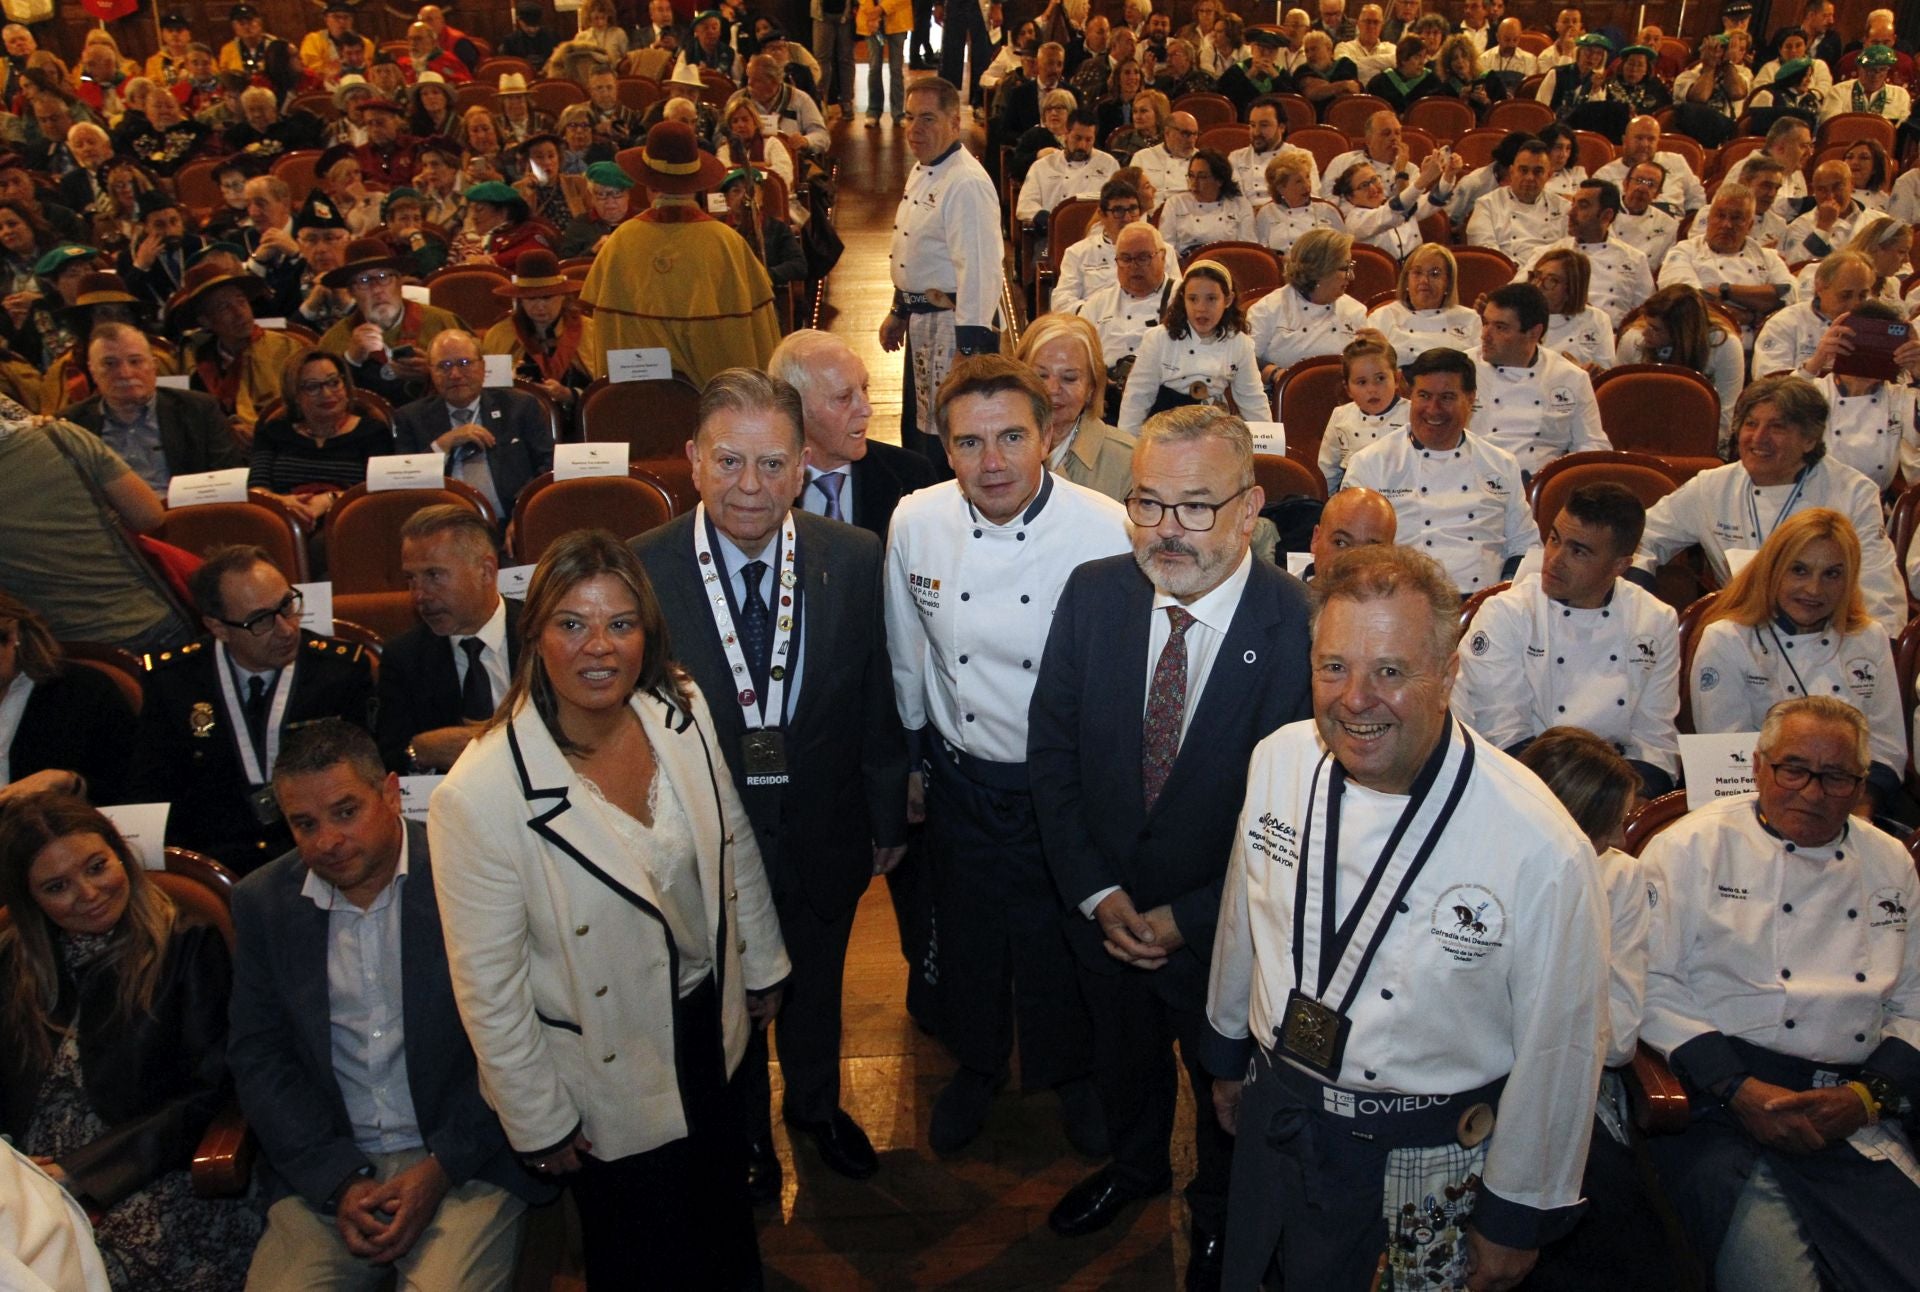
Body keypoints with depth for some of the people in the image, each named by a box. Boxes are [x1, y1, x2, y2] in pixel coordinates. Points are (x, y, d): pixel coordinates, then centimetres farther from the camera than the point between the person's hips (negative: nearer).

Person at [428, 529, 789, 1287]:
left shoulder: (683, 712, -13)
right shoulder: (479, 796, -28)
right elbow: (488, 984, -19)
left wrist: (761, 965, 13)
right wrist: (539, 1123, -11)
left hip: (708, 1017, 5)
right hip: (606, 1075, -4)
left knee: (726, 1217, 27)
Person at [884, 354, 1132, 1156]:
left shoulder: (1109, 532, -22)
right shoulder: (915, 523, -11)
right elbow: (908, 654, 4)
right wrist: (914, 756, 11)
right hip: (960, 777, 2)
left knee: (1068, 936, 18)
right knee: (968, 932, 21)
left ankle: (1075, 1073, 47)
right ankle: (977, 1065, 49)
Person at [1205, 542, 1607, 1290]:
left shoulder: (1542, 851, -26)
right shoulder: (1278, 762, -11)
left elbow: (1559, 1051, -13)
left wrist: (1515, 1218, -3)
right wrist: (1228, 1053, 19)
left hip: (1428, 1167, -4)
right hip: (1272, 1116, 4)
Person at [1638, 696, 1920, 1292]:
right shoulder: (1690, 847, 2)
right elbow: (1650, 984, -5)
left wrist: (1868, 1095, -2)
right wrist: (1740, 1088, -15)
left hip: (1850, 1113, 5)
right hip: (1715, 1100, -4)